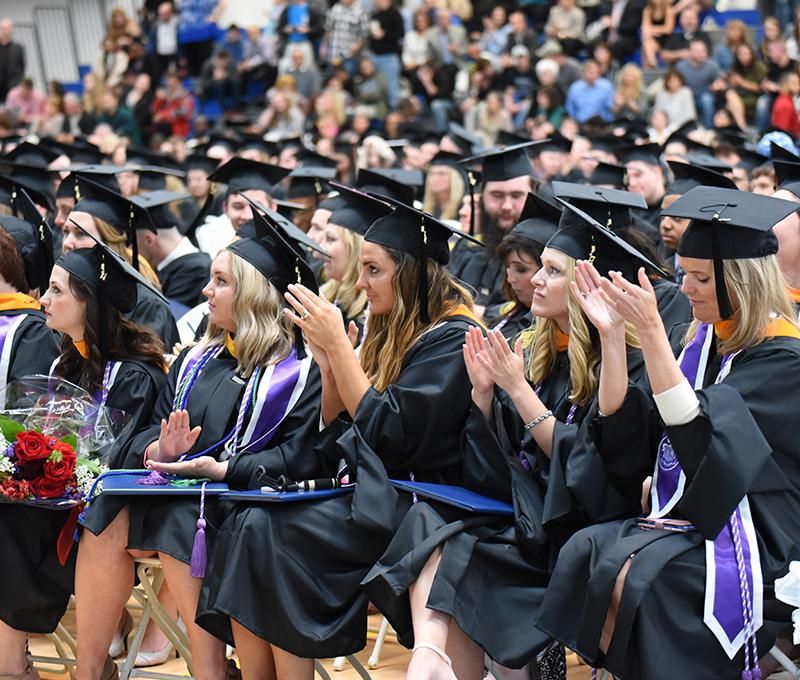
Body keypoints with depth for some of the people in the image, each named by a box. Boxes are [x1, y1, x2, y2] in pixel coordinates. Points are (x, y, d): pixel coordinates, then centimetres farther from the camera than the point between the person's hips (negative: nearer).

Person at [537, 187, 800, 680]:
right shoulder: (703, 338, 10)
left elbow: (698, 431, -23)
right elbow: (627, 431, 5)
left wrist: (651, 331, -26)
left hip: (750, 537, -6)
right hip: (686, 517, 7)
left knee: (635, 576, -31)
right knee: (583, 553, -21)